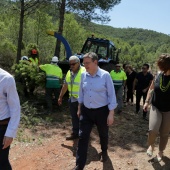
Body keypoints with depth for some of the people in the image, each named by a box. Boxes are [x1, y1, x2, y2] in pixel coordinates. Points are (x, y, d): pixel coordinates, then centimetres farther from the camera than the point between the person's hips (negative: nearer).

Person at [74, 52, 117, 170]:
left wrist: (111, 114, -13)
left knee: (103, 135, 18)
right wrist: (79, 109, 14)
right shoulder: (84, 75, -3)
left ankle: (104, 152, 49)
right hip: (86, 111, 3)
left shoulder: (105, 75, -15)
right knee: (83, 137, 1)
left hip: (101, 111, -3)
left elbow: (111, 95, -11)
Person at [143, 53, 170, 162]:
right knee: (153, 130, -14)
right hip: (156, 107, 2)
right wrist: (147, 102, 8)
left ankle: (160, 152, 36)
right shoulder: (158, 76, -7)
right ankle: (151, 145, 18)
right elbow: (151, 88, 10)